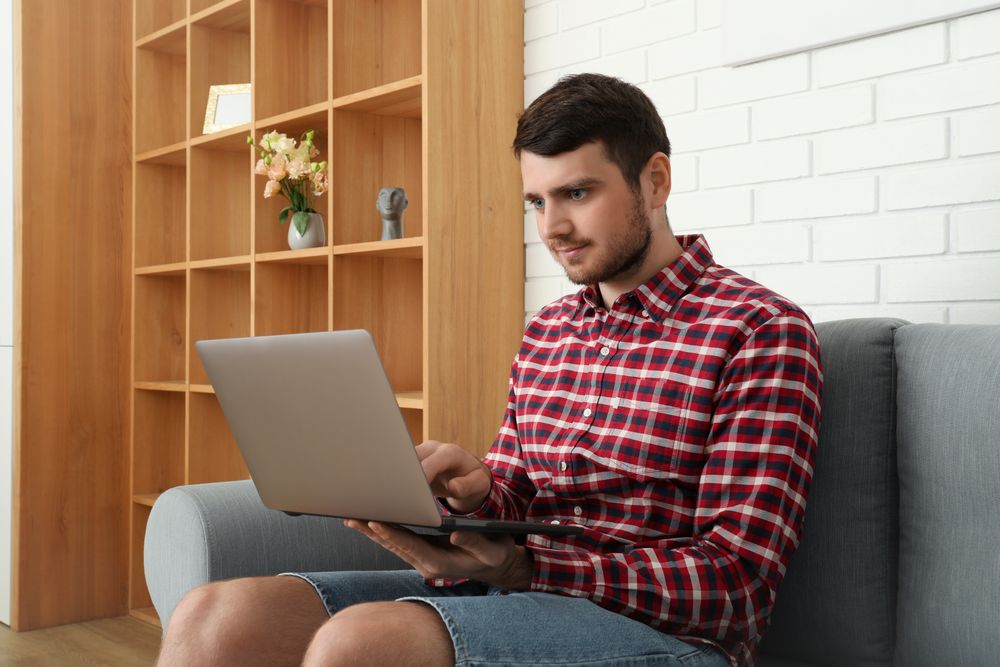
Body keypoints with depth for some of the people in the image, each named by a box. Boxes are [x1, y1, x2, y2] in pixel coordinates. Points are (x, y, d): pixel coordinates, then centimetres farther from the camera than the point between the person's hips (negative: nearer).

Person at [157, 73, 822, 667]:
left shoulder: (763, 331, -6)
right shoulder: (547, 330, 17)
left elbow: (737, 582, -11)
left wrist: (518, 567, -21)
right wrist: (476, 488, -6)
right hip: (518, 595, 6)